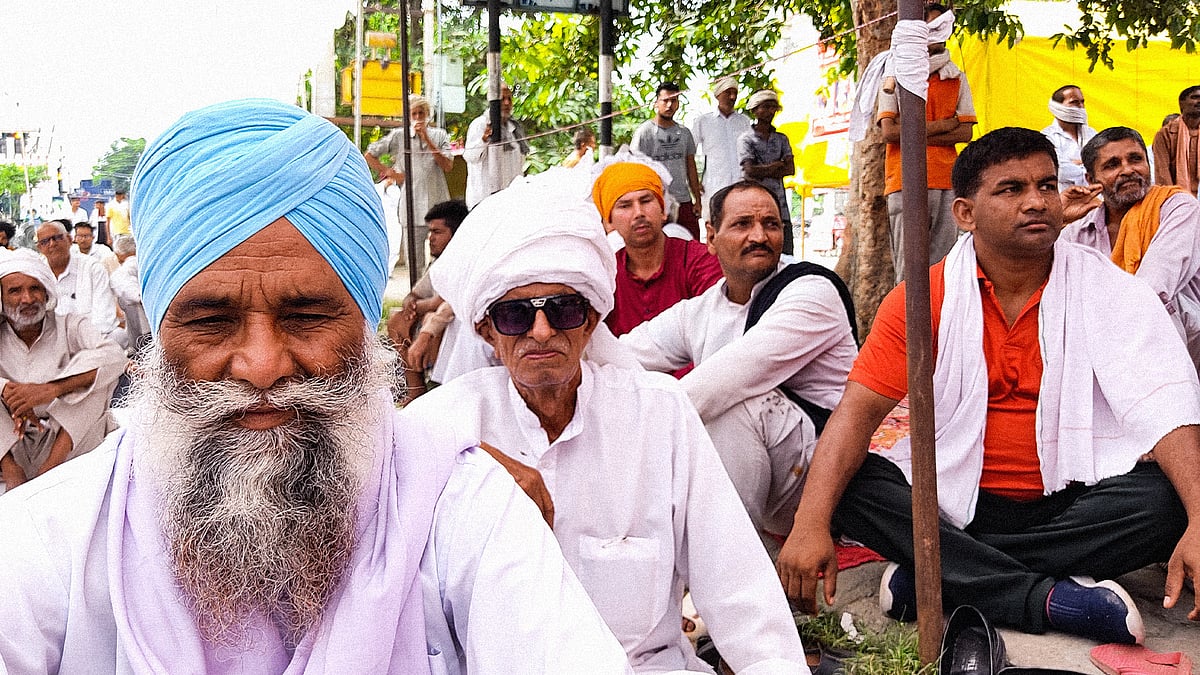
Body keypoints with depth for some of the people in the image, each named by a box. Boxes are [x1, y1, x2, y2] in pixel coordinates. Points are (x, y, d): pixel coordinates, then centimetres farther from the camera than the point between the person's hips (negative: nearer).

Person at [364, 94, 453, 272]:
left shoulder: (440, 135, 9)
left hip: (438, 204, 1)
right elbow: (368, 155, 10)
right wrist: (390, 173, 4)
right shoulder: (398, 136, 5)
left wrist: (427, 140, -8)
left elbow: (447, 166, -4)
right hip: (412, 208, -1)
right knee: (416, 263, 2)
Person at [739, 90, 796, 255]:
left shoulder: (781, 139, 16)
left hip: (780, 204, 4)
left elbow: (790, 169, 4)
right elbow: (750, 170, -10)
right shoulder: (745, 139, 3)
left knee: (786, 253, 0)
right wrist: (777, 165, -2)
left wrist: (763, 171, -4)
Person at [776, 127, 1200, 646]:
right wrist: (811, 524, -27)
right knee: (845, 481, -23)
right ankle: (1052, 599, -26)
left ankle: (938, 576, -22)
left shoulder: (1108, 291, -4)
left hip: (1071, 508, 0)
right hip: (957, 503, 0)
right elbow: (859, 409, -11)